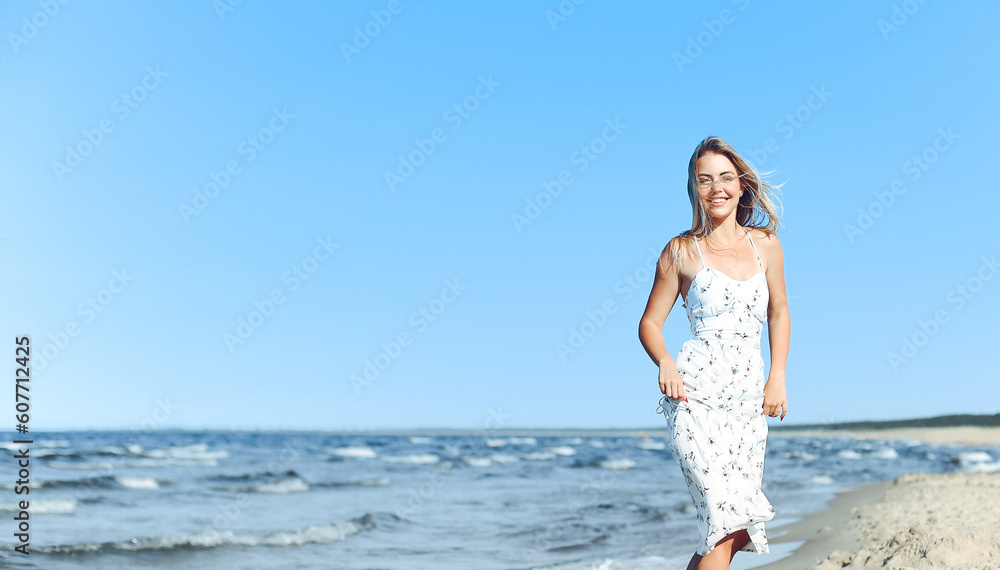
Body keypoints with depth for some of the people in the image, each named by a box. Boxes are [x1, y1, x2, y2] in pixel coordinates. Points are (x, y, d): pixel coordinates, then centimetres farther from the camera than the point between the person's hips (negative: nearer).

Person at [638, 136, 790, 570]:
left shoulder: (765, 244, 8)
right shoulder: (681, 251, 0)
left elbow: (779, 313, 21)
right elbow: (650, 323, 5)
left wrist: (777, 378, 10)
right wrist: (666, 364, -15)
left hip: (749, 400, 4)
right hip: (696, 393, -4)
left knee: (735, 529, 3)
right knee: (728, 518, -17)